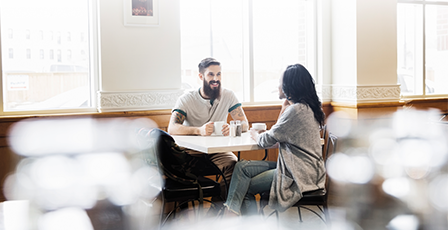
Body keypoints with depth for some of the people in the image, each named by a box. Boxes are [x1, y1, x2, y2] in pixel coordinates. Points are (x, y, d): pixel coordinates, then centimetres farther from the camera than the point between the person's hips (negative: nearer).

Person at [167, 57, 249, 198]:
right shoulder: (186, 99, -4)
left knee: (234, 164, -29)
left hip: (217, 150, 2)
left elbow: (244, 124, -2)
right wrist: (199, 130, -38)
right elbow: (172, 128, -18)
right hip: (191, 150, -1)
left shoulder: (228, 96, 4)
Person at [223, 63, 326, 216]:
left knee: (245, 187, -7)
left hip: (299, 175, -10)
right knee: (242, 167, 3)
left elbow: (266, 141, -13)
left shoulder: (296, 110, -20)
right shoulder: (307, 107, 12)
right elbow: (279, 134, 19)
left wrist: (255, 134, 10)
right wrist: (284, 108, 12)